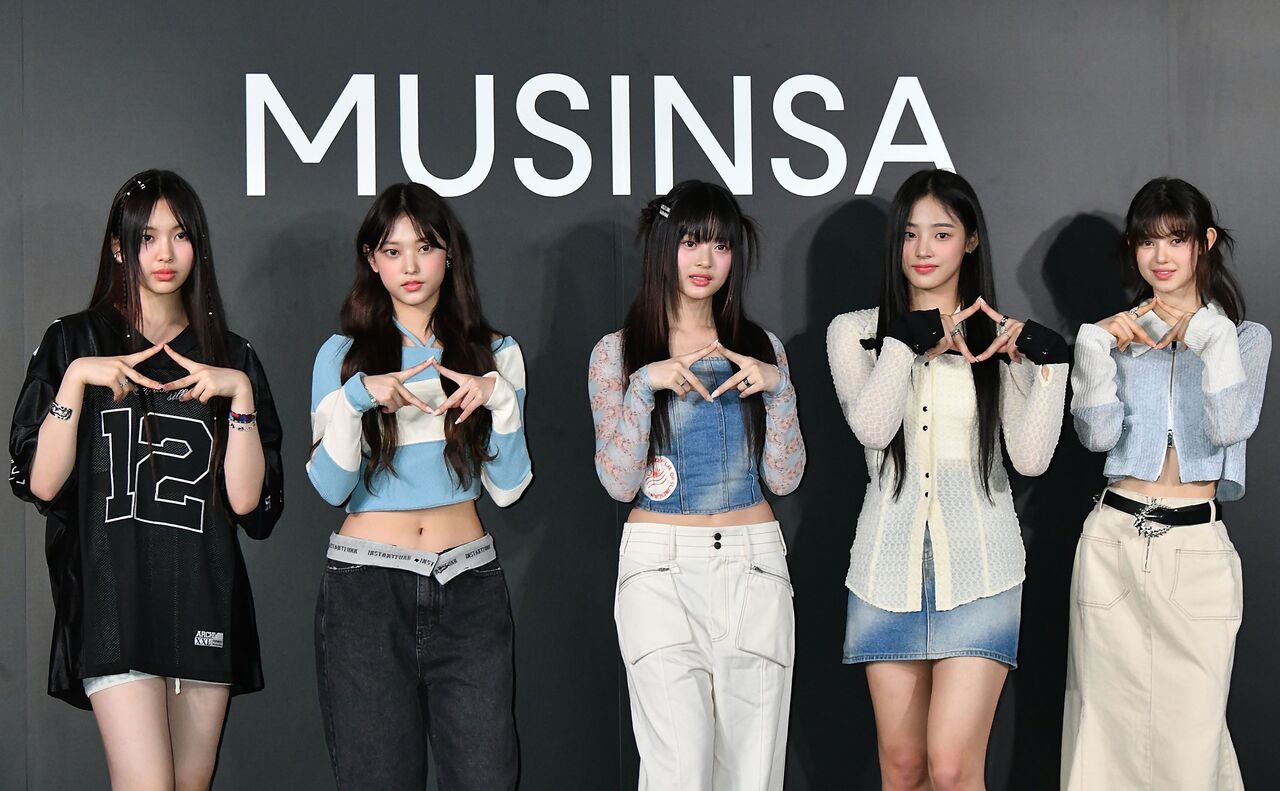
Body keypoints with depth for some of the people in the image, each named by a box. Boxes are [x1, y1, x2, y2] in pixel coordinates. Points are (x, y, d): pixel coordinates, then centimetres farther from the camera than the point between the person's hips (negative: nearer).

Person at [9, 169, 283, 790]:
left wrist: (241, 394, -8)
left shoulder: (231, 358, 11)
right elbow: (40, 482, -3)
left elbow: (247, 500, 2)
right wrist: (76, 379, -12)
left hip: (206, 598, 3)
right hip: (114, 595, -3)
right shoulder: (74, 342, 6)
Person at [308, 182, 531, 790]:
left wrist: (500, 398, -9)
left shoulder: (494, 352, 11)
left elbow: (508, 489, 4)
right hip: (367, 584, -1)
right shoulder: (344, 354, 6)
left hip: (468, 585, 1)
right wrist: (357, 397, -17)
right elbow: (329, 488, -3)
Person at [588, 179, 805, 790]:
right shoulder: (618, 352, 4)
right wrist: (645, 384, -13)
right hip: (659, 567, -2)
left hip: (753, 563, 2)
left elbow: (784, 479, 5)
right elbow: (620, 484, -4)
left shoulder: (761, 347, 10)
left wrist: (778, 387, -8)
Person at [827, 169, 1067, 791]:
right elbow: (871, 428, -12)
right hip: (890, 559, 1)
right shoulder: (855, 332, 6)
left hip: (978, 564, -1)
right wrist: (908, 339, -16)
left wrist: (1049, 360, -13)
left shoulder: (1002, 337, 6)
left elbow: (1031, 457, -5)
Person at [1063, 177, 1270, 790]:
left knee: (1190, 737, -5)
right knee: (1107, 725, 4)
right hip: (1113, 542, 2)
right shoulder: (1118, 335, 12)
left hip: (1196, 549, -1)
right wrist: (1096, 344, -11)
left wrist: (1211, 336, -13)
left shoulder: (1245, 337, 9)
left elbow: (1230, 427, -9)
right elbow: (1097, 433, -3)